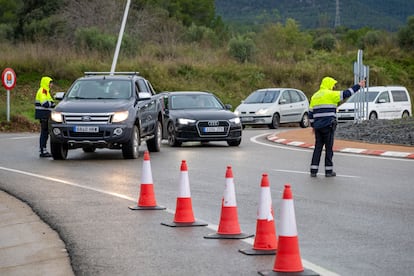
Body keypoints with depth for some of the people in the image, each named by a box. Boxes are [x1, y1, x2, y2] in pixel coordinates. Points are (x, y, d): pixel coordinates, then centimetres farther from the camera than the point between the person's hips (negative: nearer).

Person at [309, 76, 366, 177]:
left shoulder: (315, 96, 14)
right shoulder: (330, 94, -7)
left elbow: (311, 113, 16)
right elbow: (345, 94, -9)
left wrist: (313, 125, 23)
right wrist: (358, 86, -1)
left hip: (318, 126, 6)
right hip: (328, 125, -6)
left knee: (318, 147, 8)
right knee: (329, 148, 1)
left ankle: (313, 170, 4)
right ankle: (328, 171, 4)